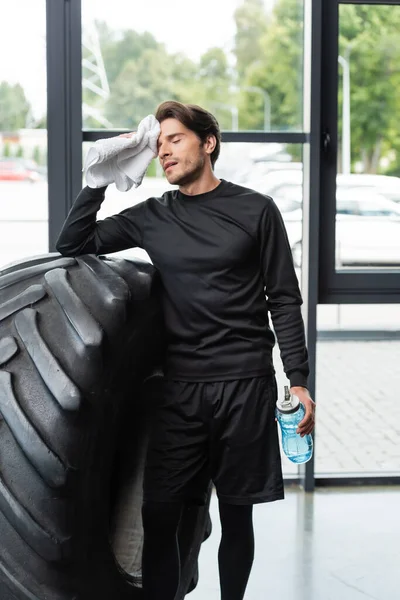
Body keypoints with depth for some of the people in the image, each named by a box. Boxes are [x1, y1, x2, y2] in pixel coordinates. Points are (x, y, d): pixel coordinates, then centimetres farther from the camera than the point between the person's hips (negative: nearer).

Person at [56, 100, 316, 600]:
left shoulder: (256, 211, 2)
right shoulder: (151, 217, 9)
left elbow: (284, 300, 2)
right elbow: (71, 246, 8)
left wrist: (299, 381, -4)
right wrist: (100, 180, -2)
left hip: (245, 385, -2)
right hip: (180, 387, 2)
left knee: (236, 514, 8)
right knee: (158, 515, -1)